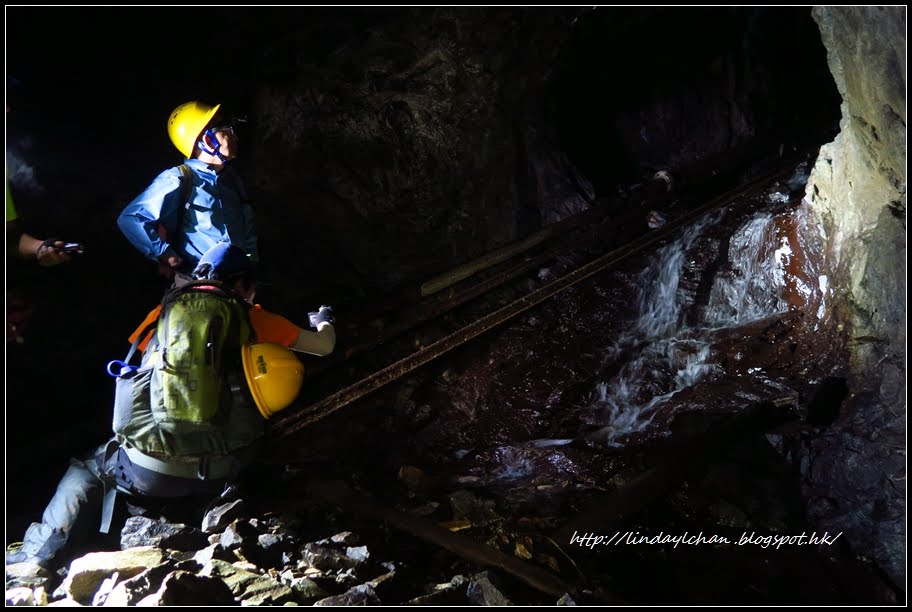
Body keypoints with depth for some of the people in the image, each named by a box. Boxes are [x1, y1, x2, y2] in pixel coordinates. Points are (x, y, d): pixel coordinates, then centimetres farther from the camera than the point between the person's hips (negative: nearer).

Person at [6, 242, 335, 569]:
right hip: (216, 476, 0)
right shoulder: (252, 317, 8)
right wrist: (324, 320, 40)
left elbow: (138, 348, 31)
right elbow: (324, 345, 17)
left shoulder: (165, 311, 11)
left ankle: (37, 551, 21)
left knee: (86, 468, 29)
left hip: (149, 470, 0)